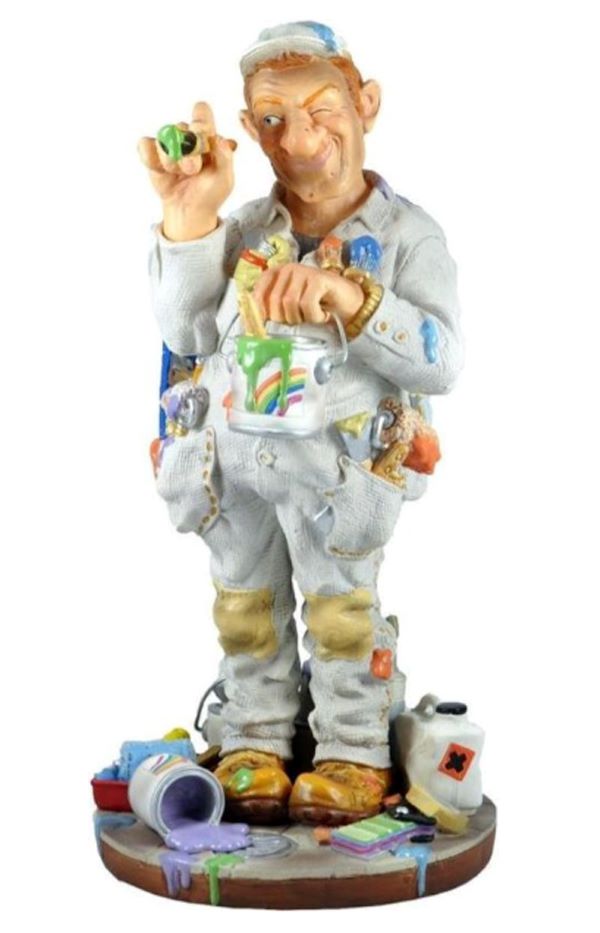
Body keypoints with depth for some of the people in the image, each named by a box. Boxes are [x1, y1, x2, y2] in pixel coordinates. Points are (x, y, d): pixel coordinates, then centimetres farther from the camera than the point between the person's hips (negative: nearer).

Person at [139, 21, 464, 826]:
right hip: (234, 457, 4)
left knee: (341, 610, 7)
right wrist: (190, 221, -20)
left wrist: (350, 300, -36)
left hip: (341, 465, -4)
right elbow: (189, 337, -10)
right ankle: (256, 741, 34)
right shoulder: (245, 230, -1)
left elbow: (439, 363, -21)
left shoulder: (406, 235, -11)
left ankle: (356, 752, 26)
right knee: (247, 607, 16)